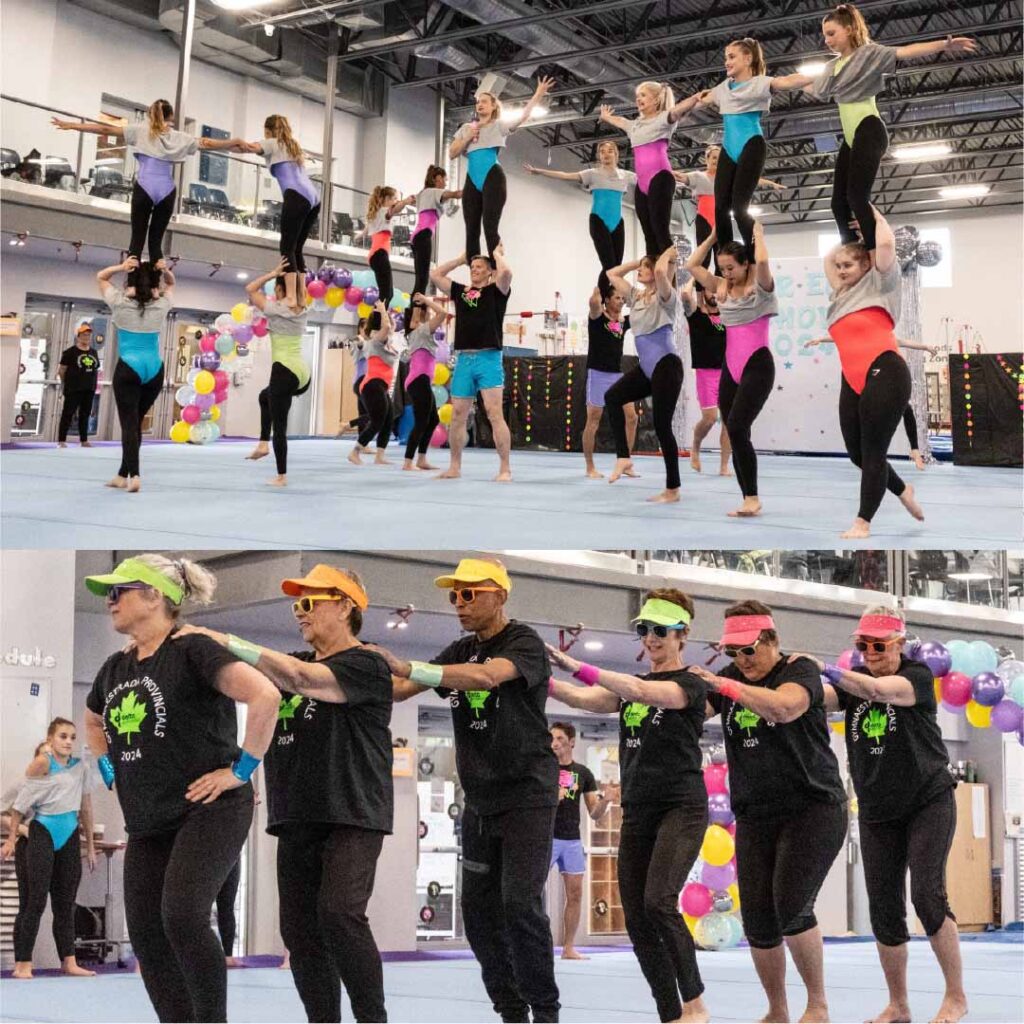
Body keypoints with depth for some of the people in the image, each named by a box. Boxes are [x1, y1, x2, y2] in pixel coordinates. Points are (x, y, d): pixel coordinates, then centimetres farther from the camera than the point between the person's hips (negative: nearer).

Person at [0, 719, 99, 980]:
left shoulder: (81, 766, 5)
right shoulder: (42, 763, -10)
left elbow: (85, 806, 12)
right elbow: (21, 801, -8)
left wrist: (90, 846, 15)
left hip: (69, 837, 6)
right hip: (41, 834, -5)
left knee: (66, 902, 8)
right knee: (35, 901, -8)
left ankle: (69, 962, 12)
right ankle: (22, 965, -5)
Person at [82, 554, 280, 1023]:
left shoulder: (193, 651, -12)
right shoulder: (115, 667, 12)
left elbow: (265, 695, -25)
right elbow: (92, 722, 34)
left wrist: (242, 769, -20)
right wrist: (110, 771, 19)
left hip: (210, 811, -8)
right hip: (147, 823, 8)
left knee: (182, 916, -24)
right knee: (145, 934, 4)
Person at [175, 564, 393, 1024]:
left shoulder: (366, 666, -7)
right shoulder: (294, 662, 19)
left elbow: (300, 679, -22)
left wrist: (226, 641, -20)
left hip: (352, 817, -7)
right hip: (297, 819, 8)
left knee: (339, 914, -21)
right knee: (299, 931, 4)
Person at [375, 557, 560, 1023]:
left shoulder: (524, 642, -11)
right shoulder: (460, 651, 10)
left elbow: (487, 675, -31)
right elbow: (400, 689, 6)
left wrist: (408, 667, -38)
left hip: (527, 796, -7)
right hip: (480, 800, 7)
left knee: (520, 904, -13)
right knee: (479, 909, 5)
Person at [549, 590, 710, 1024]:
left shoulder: (691, 685, -4)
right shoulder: (631, 686, 16)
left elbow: (642, 691, -24)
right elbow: (581, 698, -1)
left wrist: (576, 666, -31)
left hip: (681, 808, -7)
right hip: (637, 812, 7)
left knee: (658, 901, -23)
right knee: (637, 920, 1)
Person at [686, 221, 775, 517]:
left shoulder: (760, 288, -3)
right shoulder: (722, 289, 14)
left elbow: (762, 261, -23)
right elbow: (692, 265, 14)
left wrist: (757, 234, -7)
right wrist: (712, 237, 12)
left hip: (758, 366, -7)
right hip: (730, 368, 7)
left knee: (737, 429, -20)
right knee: (735, 435, 4)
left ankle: (753, 497, -16)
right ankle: (747, 500, 9)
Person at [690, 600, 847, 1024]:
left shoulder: (799, 669, -6)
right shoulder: (730, 679, 10)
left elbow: (783, 707, -28)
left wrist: (726, 686, -25)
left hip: (813, 808, -5)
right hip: (754, 817, 5)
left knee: (791, 907, -16)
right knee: (757, 920, 0)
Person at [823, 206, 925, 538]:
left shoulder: (878, 284, 4)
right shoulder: (841, 294, 22)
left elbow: (886, 245, -9)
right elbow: (828, 257, 35)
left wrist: (874, 215, 5)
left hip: (885, 376, -8)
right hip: (852, 383, 8)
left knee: (873, 451, -6)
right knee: (856, 453, 10)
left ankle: (863, 522, -2)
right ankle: (902, 491, 34)